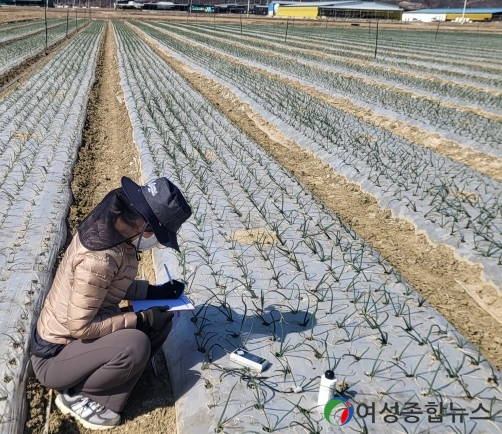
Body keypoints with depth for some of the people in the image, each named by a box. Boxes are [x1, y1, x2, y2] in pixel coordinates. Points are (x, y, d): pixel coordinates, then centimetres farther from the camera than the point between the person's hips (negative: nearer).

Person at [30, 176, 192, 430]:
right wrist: (139, 319, -20)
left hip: (77, 339, 8)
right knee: (135, 345, -31)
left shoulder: (112, 227, -6)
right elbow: (80, 326, -28)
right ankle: (75, 396, -3)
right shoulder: (98, 258, -33)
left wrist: (155, 291, -1)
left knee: (161, 319, -1)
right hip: (55, 356, -8)